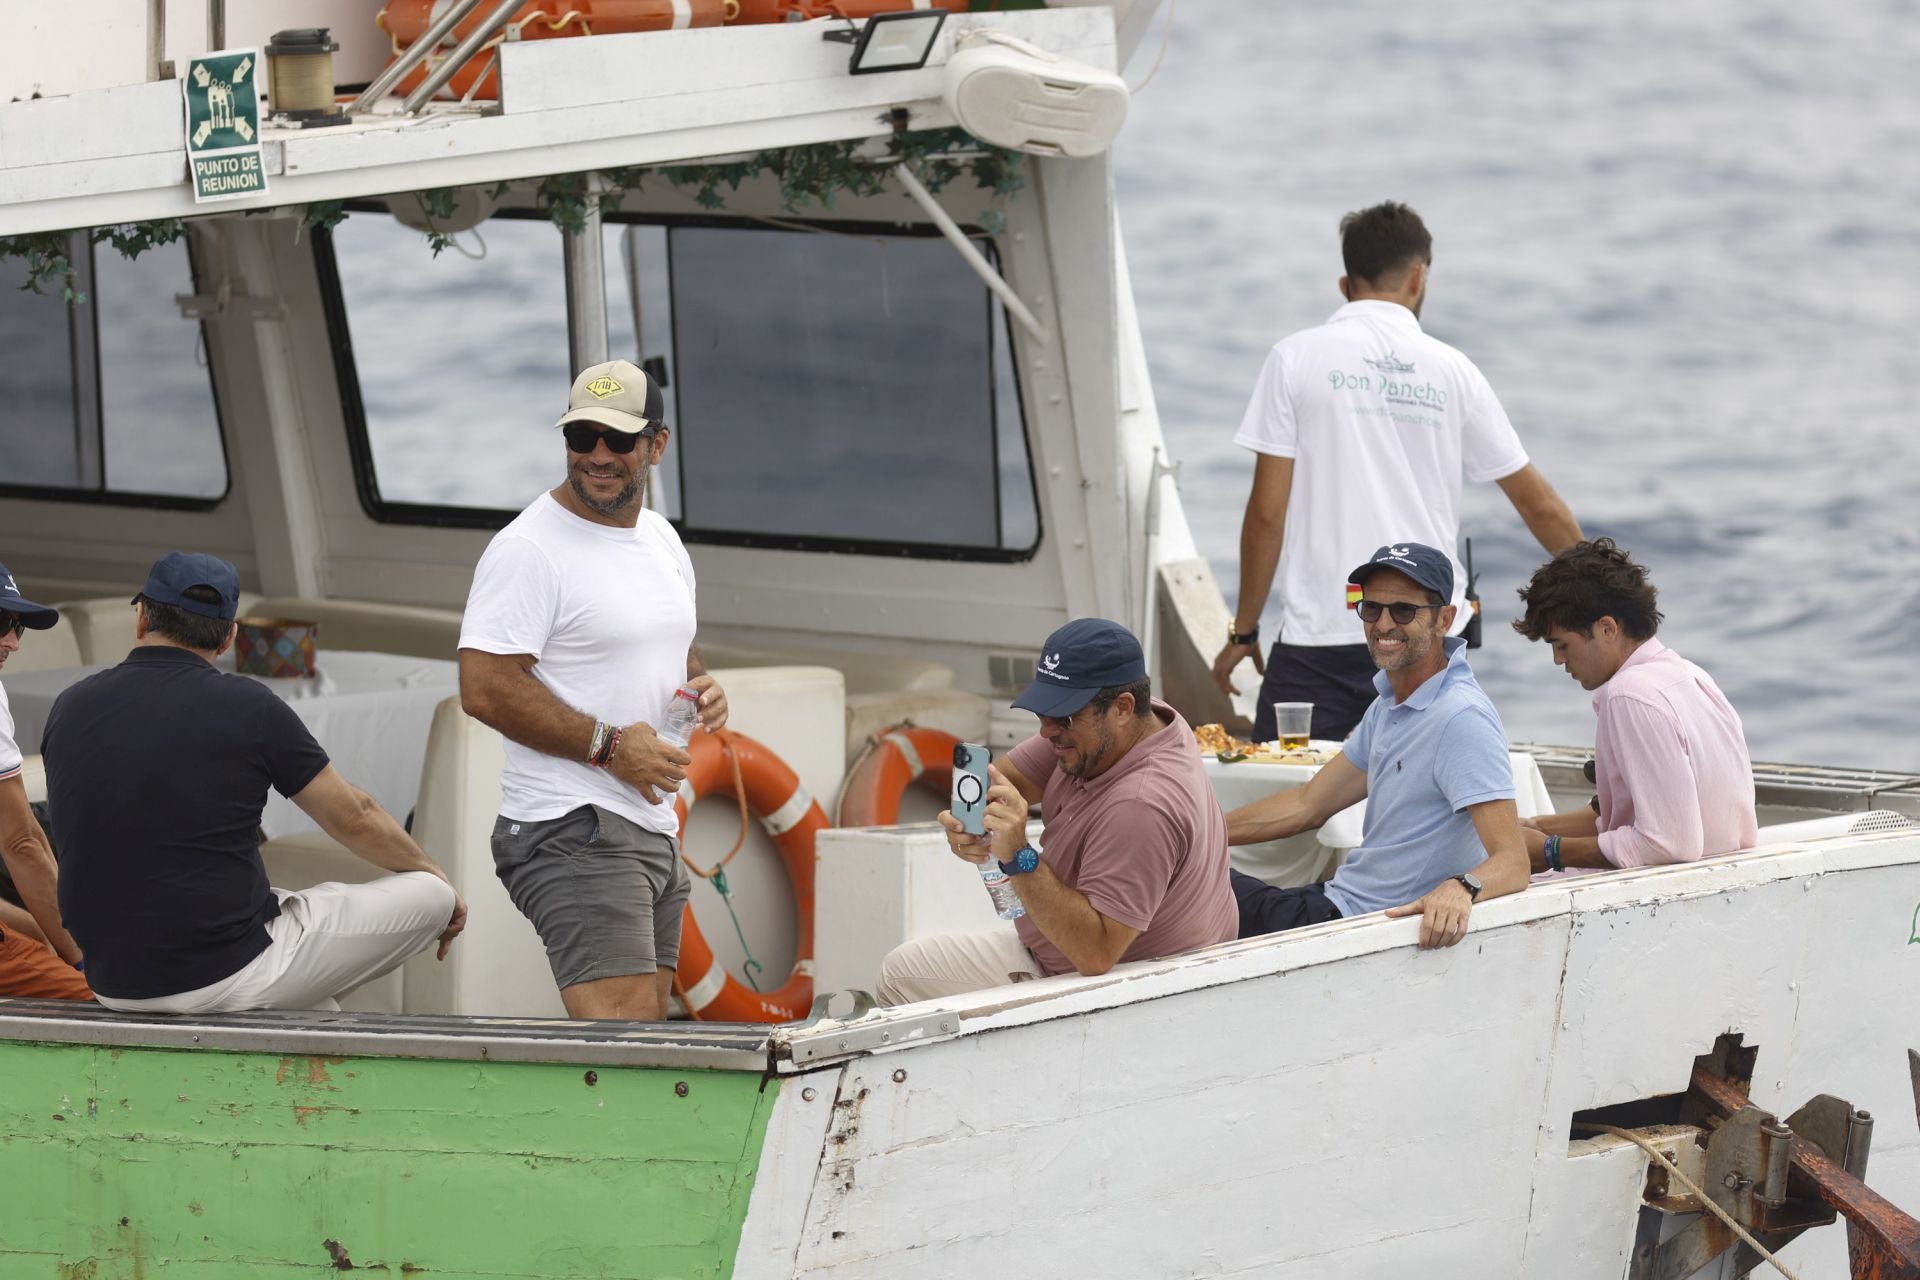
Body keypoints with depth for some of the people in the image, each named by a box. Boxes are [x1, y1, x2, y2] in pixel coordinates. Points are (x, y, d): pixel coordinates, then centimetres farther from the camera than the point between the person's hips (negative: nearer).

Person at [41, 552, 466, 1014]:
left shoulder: (70, 709, 2)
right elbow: (353, 818, 2)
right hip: (226, 976, -6)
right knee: (430, 896, 6)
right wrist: (433, 875, 21)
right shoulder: (249, 708, -10)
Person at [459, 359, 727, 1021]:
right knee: (620, 1044, -21)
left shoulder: (661, 539, 16)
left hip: (654, 832, 9)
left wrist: (701, 688, 7)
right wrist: (609, 746, -18)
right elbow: (485, 689, -17)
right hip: (572, 834, -9)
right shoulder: (528, 548, -11)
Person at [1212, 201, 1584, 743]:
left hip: (1321, 638, -3)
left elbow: (1267, 513, -2)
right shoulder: (1451, 371, 9)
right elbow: (1541, 506, 15)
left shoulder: (1296, 358, 1)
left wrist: (1244, 631, 8)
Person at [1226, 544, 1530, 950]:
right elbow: (1307, 806, 20)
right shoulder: (1389, 707, 12)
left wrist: (1460, 889, -50)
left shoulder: (1461, 719, -21)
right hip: (1333, 901, 10)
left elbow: (1512, 863, -28)